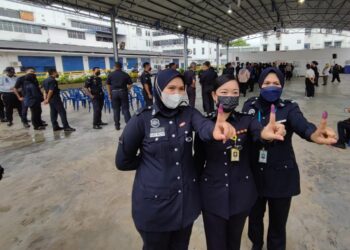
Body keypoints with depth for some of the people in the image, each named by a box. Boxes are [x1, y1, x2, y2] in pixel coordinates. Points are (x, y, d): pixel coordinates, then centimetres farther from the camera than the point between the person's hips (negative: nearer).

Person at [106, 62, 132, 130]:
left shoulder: (110, 75, 3)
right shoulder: (125, 75, 3)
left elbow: (108, 85, 2)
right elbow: (130, 84, 0)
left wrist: (109, 94, 8)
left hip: (114, 92, 1)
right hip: (123, 92, 0)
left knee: (116, 109, 7)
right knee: (125, 109, 3)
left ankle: (117, 125, 13)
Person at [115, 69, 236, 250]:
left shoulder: (189, 114, -6)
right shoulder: (142, 120, -14)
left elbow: (203, 126, -31)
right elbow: (123, 161, -5)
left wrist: (214, 130, -52)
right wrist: (151, 161, -3)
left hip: (187, 199, 3)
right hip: (155, 202, -2)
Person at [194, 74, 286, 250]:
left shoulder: (247, 121, -7)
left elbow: (257, 132, -31)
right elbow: (198, 160, 0)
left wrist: (266, 133, -54)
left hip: (241, 195, 1)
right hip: (212, 196, 0)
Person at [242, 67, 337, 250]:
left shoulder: (289, 108, -10)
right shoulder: (250, 105, -3)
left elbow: (301, 123, -31)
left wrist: (313, 134, -54)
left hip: (281, 175, -1)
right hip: (254, 174, 2)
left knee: (278, 221, 15)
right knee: (254, 216, 20)